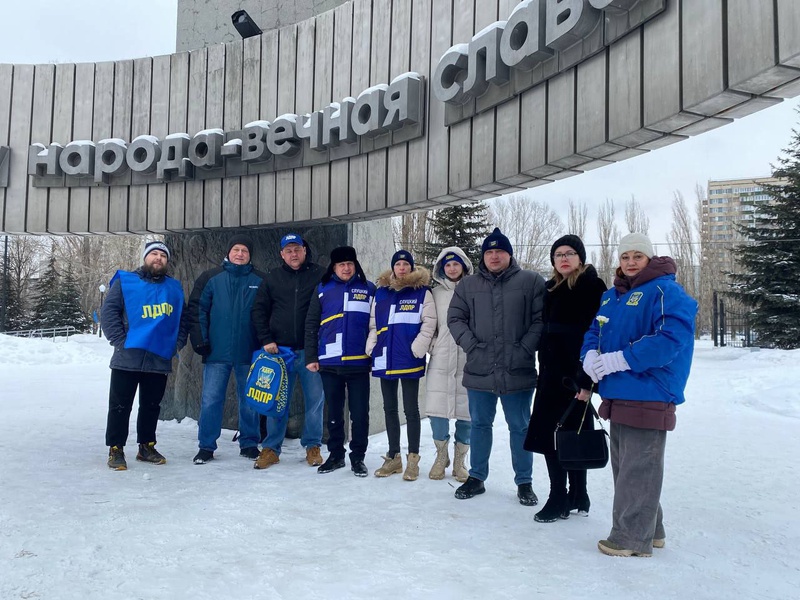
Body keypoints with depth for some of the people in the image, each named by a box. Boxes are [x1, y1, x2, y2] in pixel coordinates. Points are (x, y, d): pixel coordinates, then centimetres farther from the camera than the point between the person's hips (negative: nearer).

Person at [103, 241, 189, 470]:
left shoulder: (174, 288, 12)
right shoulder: (125, 281, 0)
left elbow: (182, 320, 18)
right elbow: (108, 312, -4)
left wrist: (177, 344, 5)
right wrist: (120, 341, -11)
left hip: (160, 359, 4)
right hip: (128, 358, -3)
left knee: (151, 406, 13)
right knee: (120, 406, 3)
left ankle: (147, 447, 25)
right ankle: (116, 449, 13)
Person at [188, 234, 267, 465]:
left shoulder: (260, 281, 4)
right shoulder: (211, 278, 4)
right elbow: (197, 309, 3)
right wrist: (199, 339, -5)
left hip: (249, 353, 1)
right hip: (216, 352, 0)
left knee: (249, 401, 9)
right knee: (210, 400, 2)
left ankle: (249, 444, 23)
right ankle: (206, 446, 14)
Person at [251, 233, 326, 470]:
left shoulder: (319, 275, 3)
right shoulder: (272, 277, 10)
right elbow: (259, 310, 11)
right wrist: (266, 340, -1)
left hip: (311, 350, -1)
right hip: (279, 349, 1)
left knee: (315, 399, 4)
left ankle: (313, 446, 18)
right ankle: (271, 448, 15)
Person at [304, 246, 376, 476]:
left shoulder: (368, 289, 5)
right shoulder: (323, 290, 8)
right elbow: (311, 325, 8)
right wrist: (311, 357, 2)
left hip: (359, 362, -1)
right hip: (329, 362, 2)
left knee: (359, 413, 3)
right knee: (334, 412, 12)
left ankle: (358, 457, 16)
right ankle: (336, 455, 24)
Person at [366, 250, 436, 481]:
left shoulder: (422, 293, -2)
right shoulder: (381, 293, 11)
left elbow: (429, 323, -8)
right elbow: (373, 325, 14)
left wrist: (417, 349, -16)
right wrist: (371, 348, 3)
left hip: (409, 361, -5)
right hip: (385, 359, 5)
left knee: (411, 409, 3)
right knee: (389, 408, 12)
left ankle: (413, 459, 14)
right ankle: (393, 457, 24)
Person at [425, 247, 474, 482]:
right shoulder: (436, 293, 10)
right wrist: (432, 346, 1)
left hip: (468, 361, -1)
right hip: (441, 360, 1)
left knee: (466, 413, 2)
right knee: (437, 411, -2)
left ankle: (459, 461, 19)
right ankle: (441, 456, 20)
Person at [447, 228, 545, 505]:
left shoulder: (531, 281, -1)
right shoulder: (468, 285, 7)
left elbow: (541, 319, -5)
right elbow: (455, 318, 7)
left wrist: (525, 349, -13)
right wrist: (471, 345, -6)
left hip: (518, 372, -2)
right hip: (479, 371, 2)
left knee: (520, 427, 10)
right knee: (480, 425, 14)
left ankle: (524, 483, 24)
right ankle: (476, 477, 29)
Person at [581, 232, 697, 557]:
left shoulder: (666, 291, -10)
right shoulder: (611, 296, 15)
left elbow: (671, 339, -22)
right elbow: (593, 332, 19)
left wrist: (619, 360, -22)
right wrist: (590, 355, -4)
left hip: (648, 398, -9)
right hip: (619, 396, 9)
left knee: (638, 470, -2)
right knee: (625, 466, 18)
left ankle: (632, 537, 10)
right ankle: (648, 529, 33)